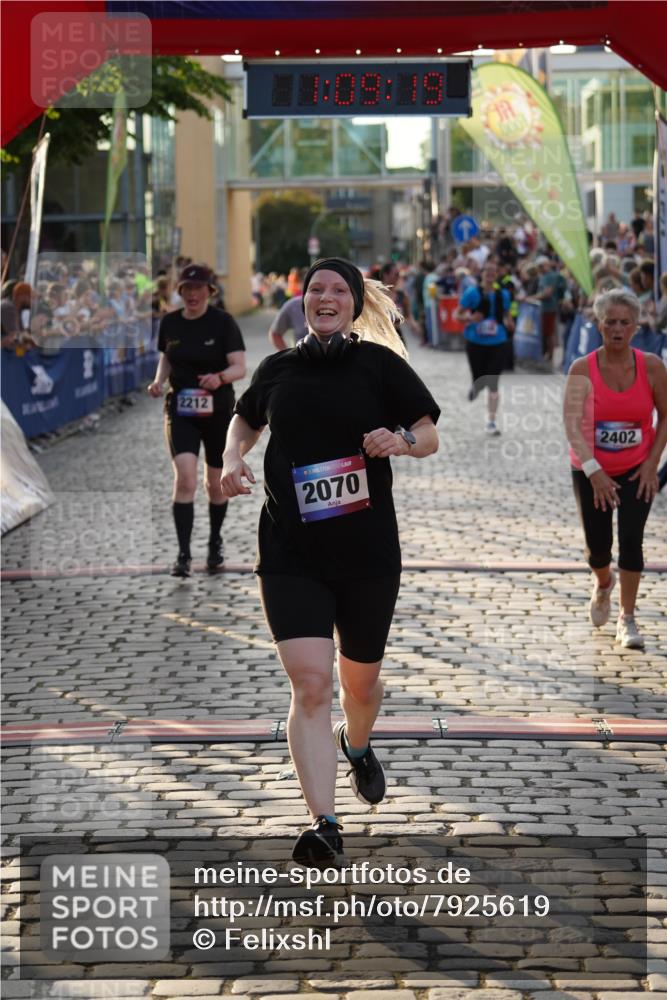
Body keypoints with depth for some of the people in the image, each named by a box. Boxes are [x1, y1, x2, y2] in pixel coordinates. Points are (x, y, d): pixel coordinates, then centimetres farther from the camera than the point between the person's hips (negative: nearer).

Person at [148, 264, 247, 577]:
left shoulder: (223, 322, -8)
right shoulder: (169, 322, 2)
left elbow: (240, 367, -12)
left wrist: (220, 377, -33)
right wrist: (159, 380, -3)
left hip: (218, 411, -1)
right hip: (180, 411, 1)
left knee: (216, 484, 11)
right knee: (185, 478, -16)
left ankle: (215, 542, 36)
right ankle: (183, 554, -14)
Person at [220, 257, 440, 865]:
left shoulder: (379, 363, 0)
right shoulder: (277, 369, 8)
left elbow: (430, 437, 4)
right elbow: (245, 421, 26)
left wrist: (400, 440, -18)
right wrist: (233, 460, 6)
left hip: (368, 552, 0)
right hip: (291, 554, 0)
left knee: (360, 680, 16)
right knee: (310, 684, -14)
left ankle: (357, 744, 51)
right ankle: (325, 825, -15)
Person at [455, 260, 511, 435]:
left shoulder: (503, 294, 6)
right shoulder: (472, 293, -5)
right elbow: (457, 314, -4)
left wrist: (505, 323, -1)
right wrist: (469, 318, -24)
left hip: (497, 343, 2)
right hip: (476, 343, -2)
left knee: (493, 384, -5)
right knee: (480, 381, 3)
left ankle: (491, 422, 4)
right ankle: (475, 388, 44)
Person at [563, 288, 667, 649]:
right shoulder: (583, 369, -16)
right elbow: (572, 422, -25)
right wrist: (593, 471, -35)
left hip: (637, 470, 0)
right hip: (591, 472, 0)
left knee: (631, 539, -11)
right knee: (598, 548, 4)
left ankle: (627, 619, 5)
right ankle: (603, 583, 41)